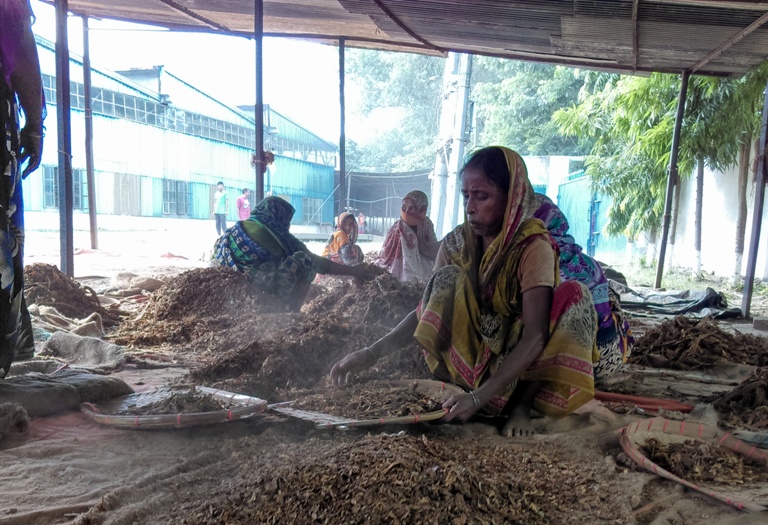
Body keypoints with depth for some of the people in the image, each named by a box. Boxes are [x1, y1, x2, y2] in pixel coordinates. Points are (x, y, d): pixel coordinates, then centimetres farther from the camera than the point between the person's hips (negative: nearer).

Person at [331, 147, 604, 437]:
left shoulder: (534, 247, -20)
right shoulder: (457, 243, -7)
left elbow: (535, 336, -29)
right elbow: (428, 308, -7)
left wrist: (478, 396, -38)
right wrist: (372, 352, -22)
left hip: (521, 362, -2)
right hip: (472, 356, 2)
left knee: (574, 295, -27)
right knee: (448, 279, -21)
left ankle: (521, 401, -17)